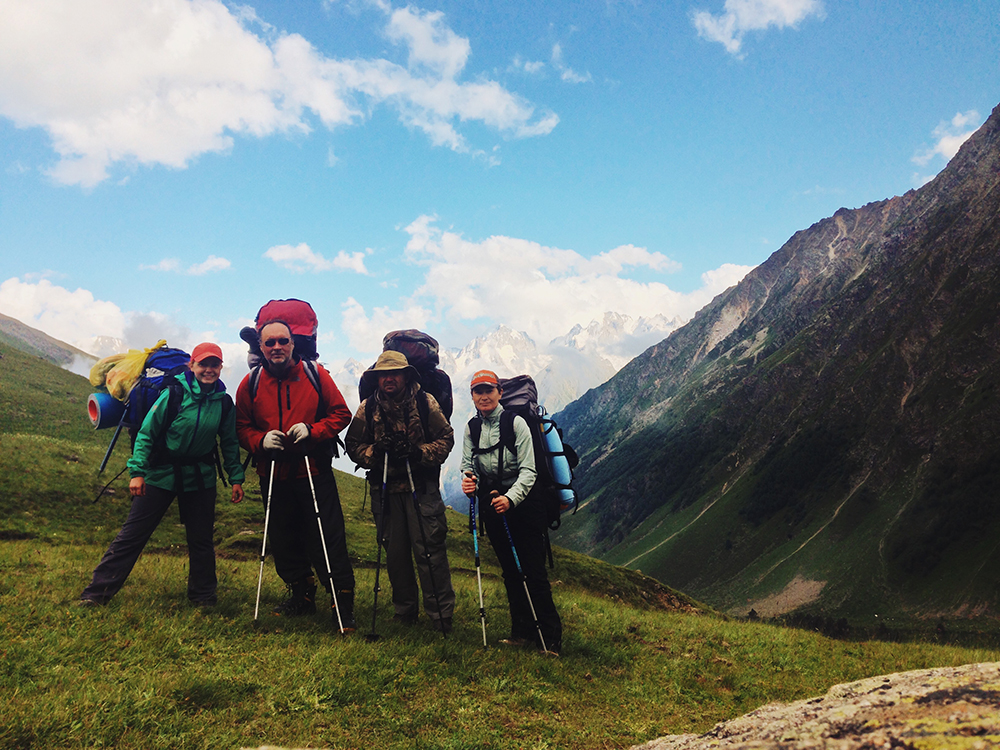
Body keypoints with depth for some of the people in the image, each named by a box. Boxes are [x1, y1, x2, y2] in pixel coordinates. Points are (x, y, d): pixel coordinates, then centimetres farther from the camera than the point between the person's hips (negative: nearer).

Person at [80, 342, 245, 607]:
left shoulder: (224, 402, -2)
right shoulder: (174, 394, -12)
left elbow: (230, 443, 8)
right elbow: (146, 433, -7)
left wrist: (236, 478, 3)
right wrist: (137, 471, -14)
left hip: (200, 477, 3)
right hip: (161, 474, -2)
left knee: (201, 538, 9)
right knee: (132, 534, -1)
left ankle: (203, 595, 26)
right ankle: (97, 592, 9)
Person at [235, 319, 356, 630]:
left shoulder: (315, 374, -1)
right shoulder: (251, 384, 4)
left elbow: (341, 413, 1)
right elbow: (242, 427, 9)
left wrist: (311, 430, -15)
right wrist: (261, 440, -12)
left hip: (315, 473, -3)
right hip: (273, 475, 3)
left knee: (329, 540, -4)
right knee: (283, 541, 12)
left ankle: (342, 604, 4)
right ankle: (301, 595, 30)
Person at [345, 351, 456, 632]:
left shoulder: (426, 403, -1)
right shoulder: (367, 408, 4)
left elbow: (446, 438, 1)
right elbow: (353, 445, 7)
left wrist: (419, 452, -15)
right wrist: (375, 451, -13)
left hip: (422, 486, -2)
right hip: (385, 489, 3)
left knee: (429, 548, -6)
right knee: (395, 552, 10)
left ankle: (441, 614, 5)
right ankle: (404, 610, 26)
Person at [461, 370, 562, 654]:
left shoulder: (516, 422, -11)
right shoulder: (471, 428, 5)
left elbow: (528, 470, -16)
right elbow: (467, 464, 3)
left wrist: (511, 498, -31)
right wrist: (467, 481, -21)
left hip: (523, 503, -5)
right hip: (491, 505, 5)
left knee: (534, 572, -5)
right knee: (510, 571, 11)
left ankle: (550, 636, 6)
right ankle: (522, 630, 22)